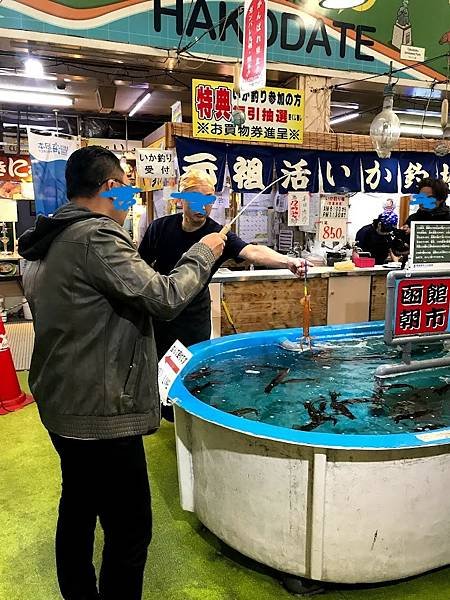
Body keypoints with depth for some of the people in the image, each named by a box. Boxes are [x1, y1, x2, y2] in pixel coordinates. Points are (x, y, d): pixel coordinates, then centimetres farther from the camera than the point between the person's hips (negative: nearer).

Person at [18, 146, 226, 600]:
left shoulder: (47, 243, 9)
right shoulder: (97, 237, -21)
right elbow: (165, 298, -24)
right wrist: (202, 253, -8)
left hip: (61, 405, 10)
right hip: (102, 414, -10)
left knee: (78, 509, 24)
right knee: (129, 529, 3)